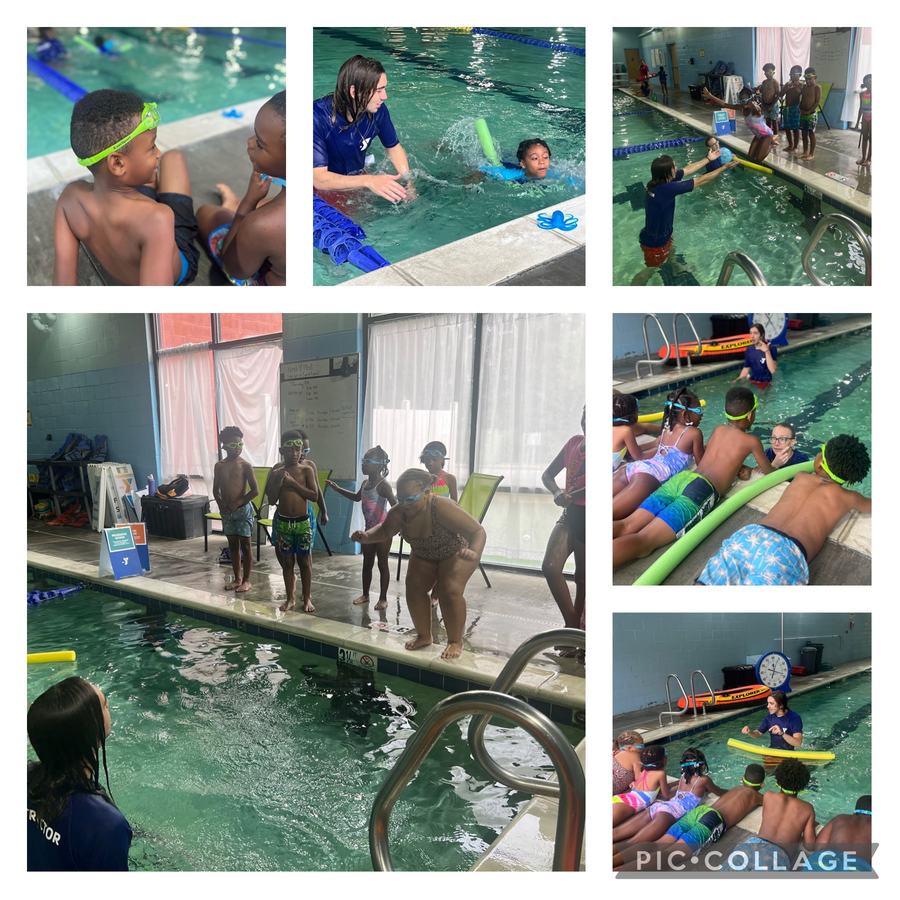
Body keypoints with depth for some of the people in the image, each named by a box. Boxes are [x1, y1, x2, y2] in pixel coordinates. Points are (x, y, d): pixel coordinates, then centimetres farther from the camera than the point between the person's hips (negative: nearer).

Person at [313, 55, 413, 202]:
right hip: (326, 189, -5)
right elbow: (319, 179, -34)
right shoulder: (318, 117, -29)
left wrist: (408, 182, -13)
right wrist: (368, 181, -46)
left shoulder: (377, 109, -13)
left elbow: (394, 147, 5)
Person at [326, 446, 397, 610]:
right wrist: (336, 488, 25)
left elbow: (395, 505, -26)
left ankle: (383, 598, 14)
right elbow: (357, 497, 28)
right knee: (367, 562, 16)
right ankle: (365, 594, 29)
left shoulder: (383, 484, -18)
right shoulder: (365, 483, 8)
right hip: (369, 529, 8)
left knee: (382, 564, 3)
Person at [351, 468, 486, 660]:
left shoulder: (443, 508, -41)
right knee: (414, 588, -5)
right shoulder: (398, 513, -25)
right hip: (423, 556, 5)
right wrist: (366, 536, -24)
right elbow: (384, 531, -3)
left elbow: (478, 531, -40)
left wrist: (474, 553, -60)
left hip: (456, 553, -5)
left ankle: (455, 641, -2)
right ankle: (424, 636, 18)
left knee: (450, 590, -22)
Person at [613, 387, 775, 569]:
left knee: (626, 526, -12)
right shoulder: (752, 441, 15)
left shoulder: (718, 430, 30)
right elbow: (769, 473, 29)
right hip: (700, 489, -6)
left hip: (680, 477, 6)